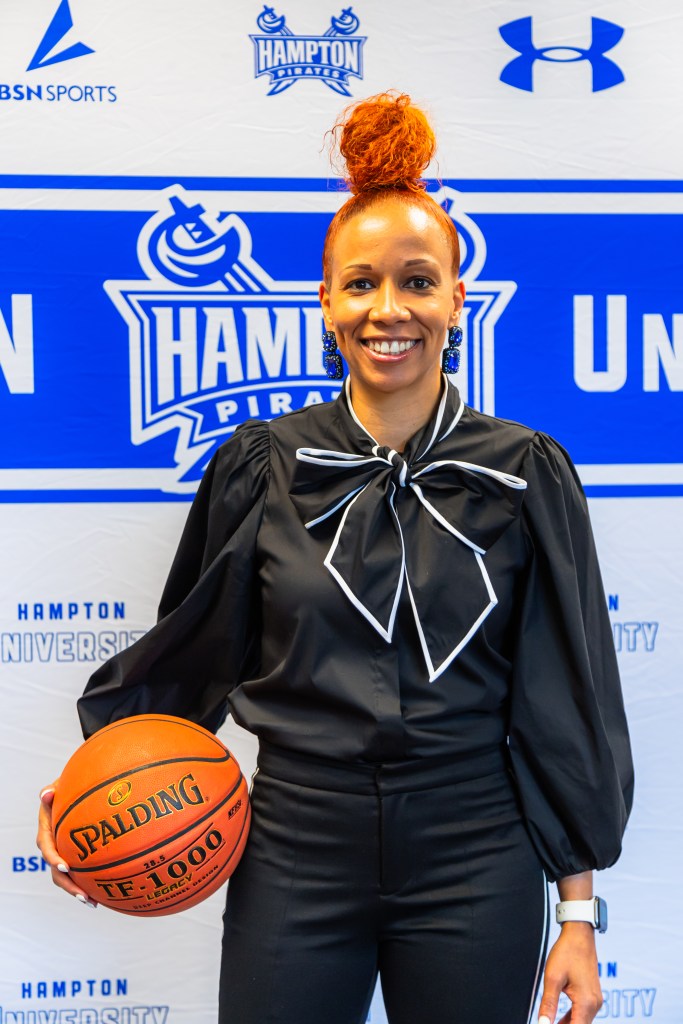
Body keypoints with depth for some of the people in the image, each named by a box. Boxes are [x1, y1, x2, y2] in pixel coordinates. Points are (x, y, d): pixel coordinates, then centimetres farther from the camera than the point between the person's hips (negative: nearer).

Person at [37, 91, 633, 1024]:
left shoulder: (525, 476, -4)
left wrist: (578, 911, 0)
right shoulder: (260, 467, -2)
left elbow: (564, 705, -2)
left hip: (473, 864, 0)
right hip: (295, 853, 1)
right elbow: (189, 649, 8)